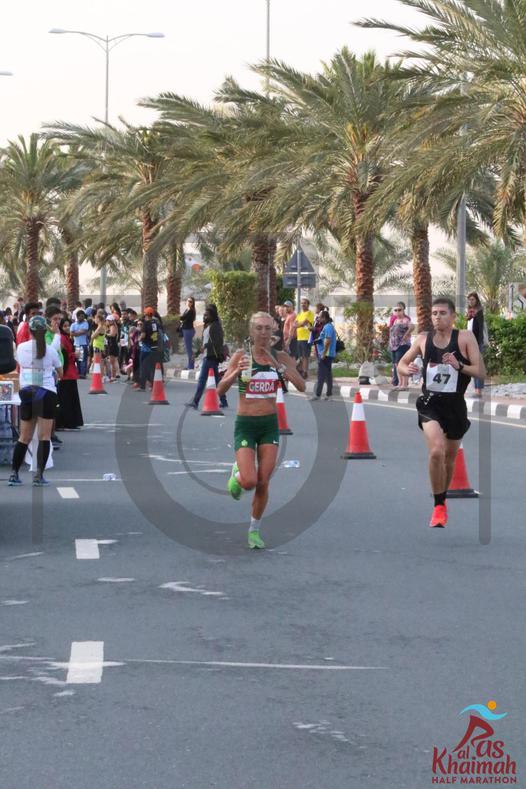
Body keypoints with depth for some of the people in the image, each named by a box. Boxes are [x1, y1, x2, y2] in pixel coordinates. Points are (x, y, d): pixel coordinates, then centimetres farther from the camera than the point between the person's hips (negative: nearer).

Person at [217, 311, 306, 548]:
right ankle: (236, 474, 22)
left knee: (263, 483, 0)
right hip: (245, 424, -2)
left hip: (270, 424, 2)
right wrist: (236, 372, -26)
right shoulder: (241, 356, -6)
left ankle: (254, 530, 20)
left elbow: (301, 386, -9)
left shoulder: (281, 357, 1)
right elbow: (220, 391, -8)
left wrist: (279, 366, -20)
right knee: (249, 482, -16)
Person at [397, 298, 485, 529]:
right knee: (436, 451, -24)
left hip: (455, 405, 1)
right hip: (430, 403, -1)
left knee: (449, 458, 16)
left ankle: (442, 499, 42)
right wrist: (408, 369, -10)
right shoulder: (423, 339, 2)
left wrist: (459, 366, -24)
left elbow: (481, 372, -7)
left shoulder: (465, 338, -5)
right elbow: (401, 363, 13)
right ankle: (439, 506, -12)